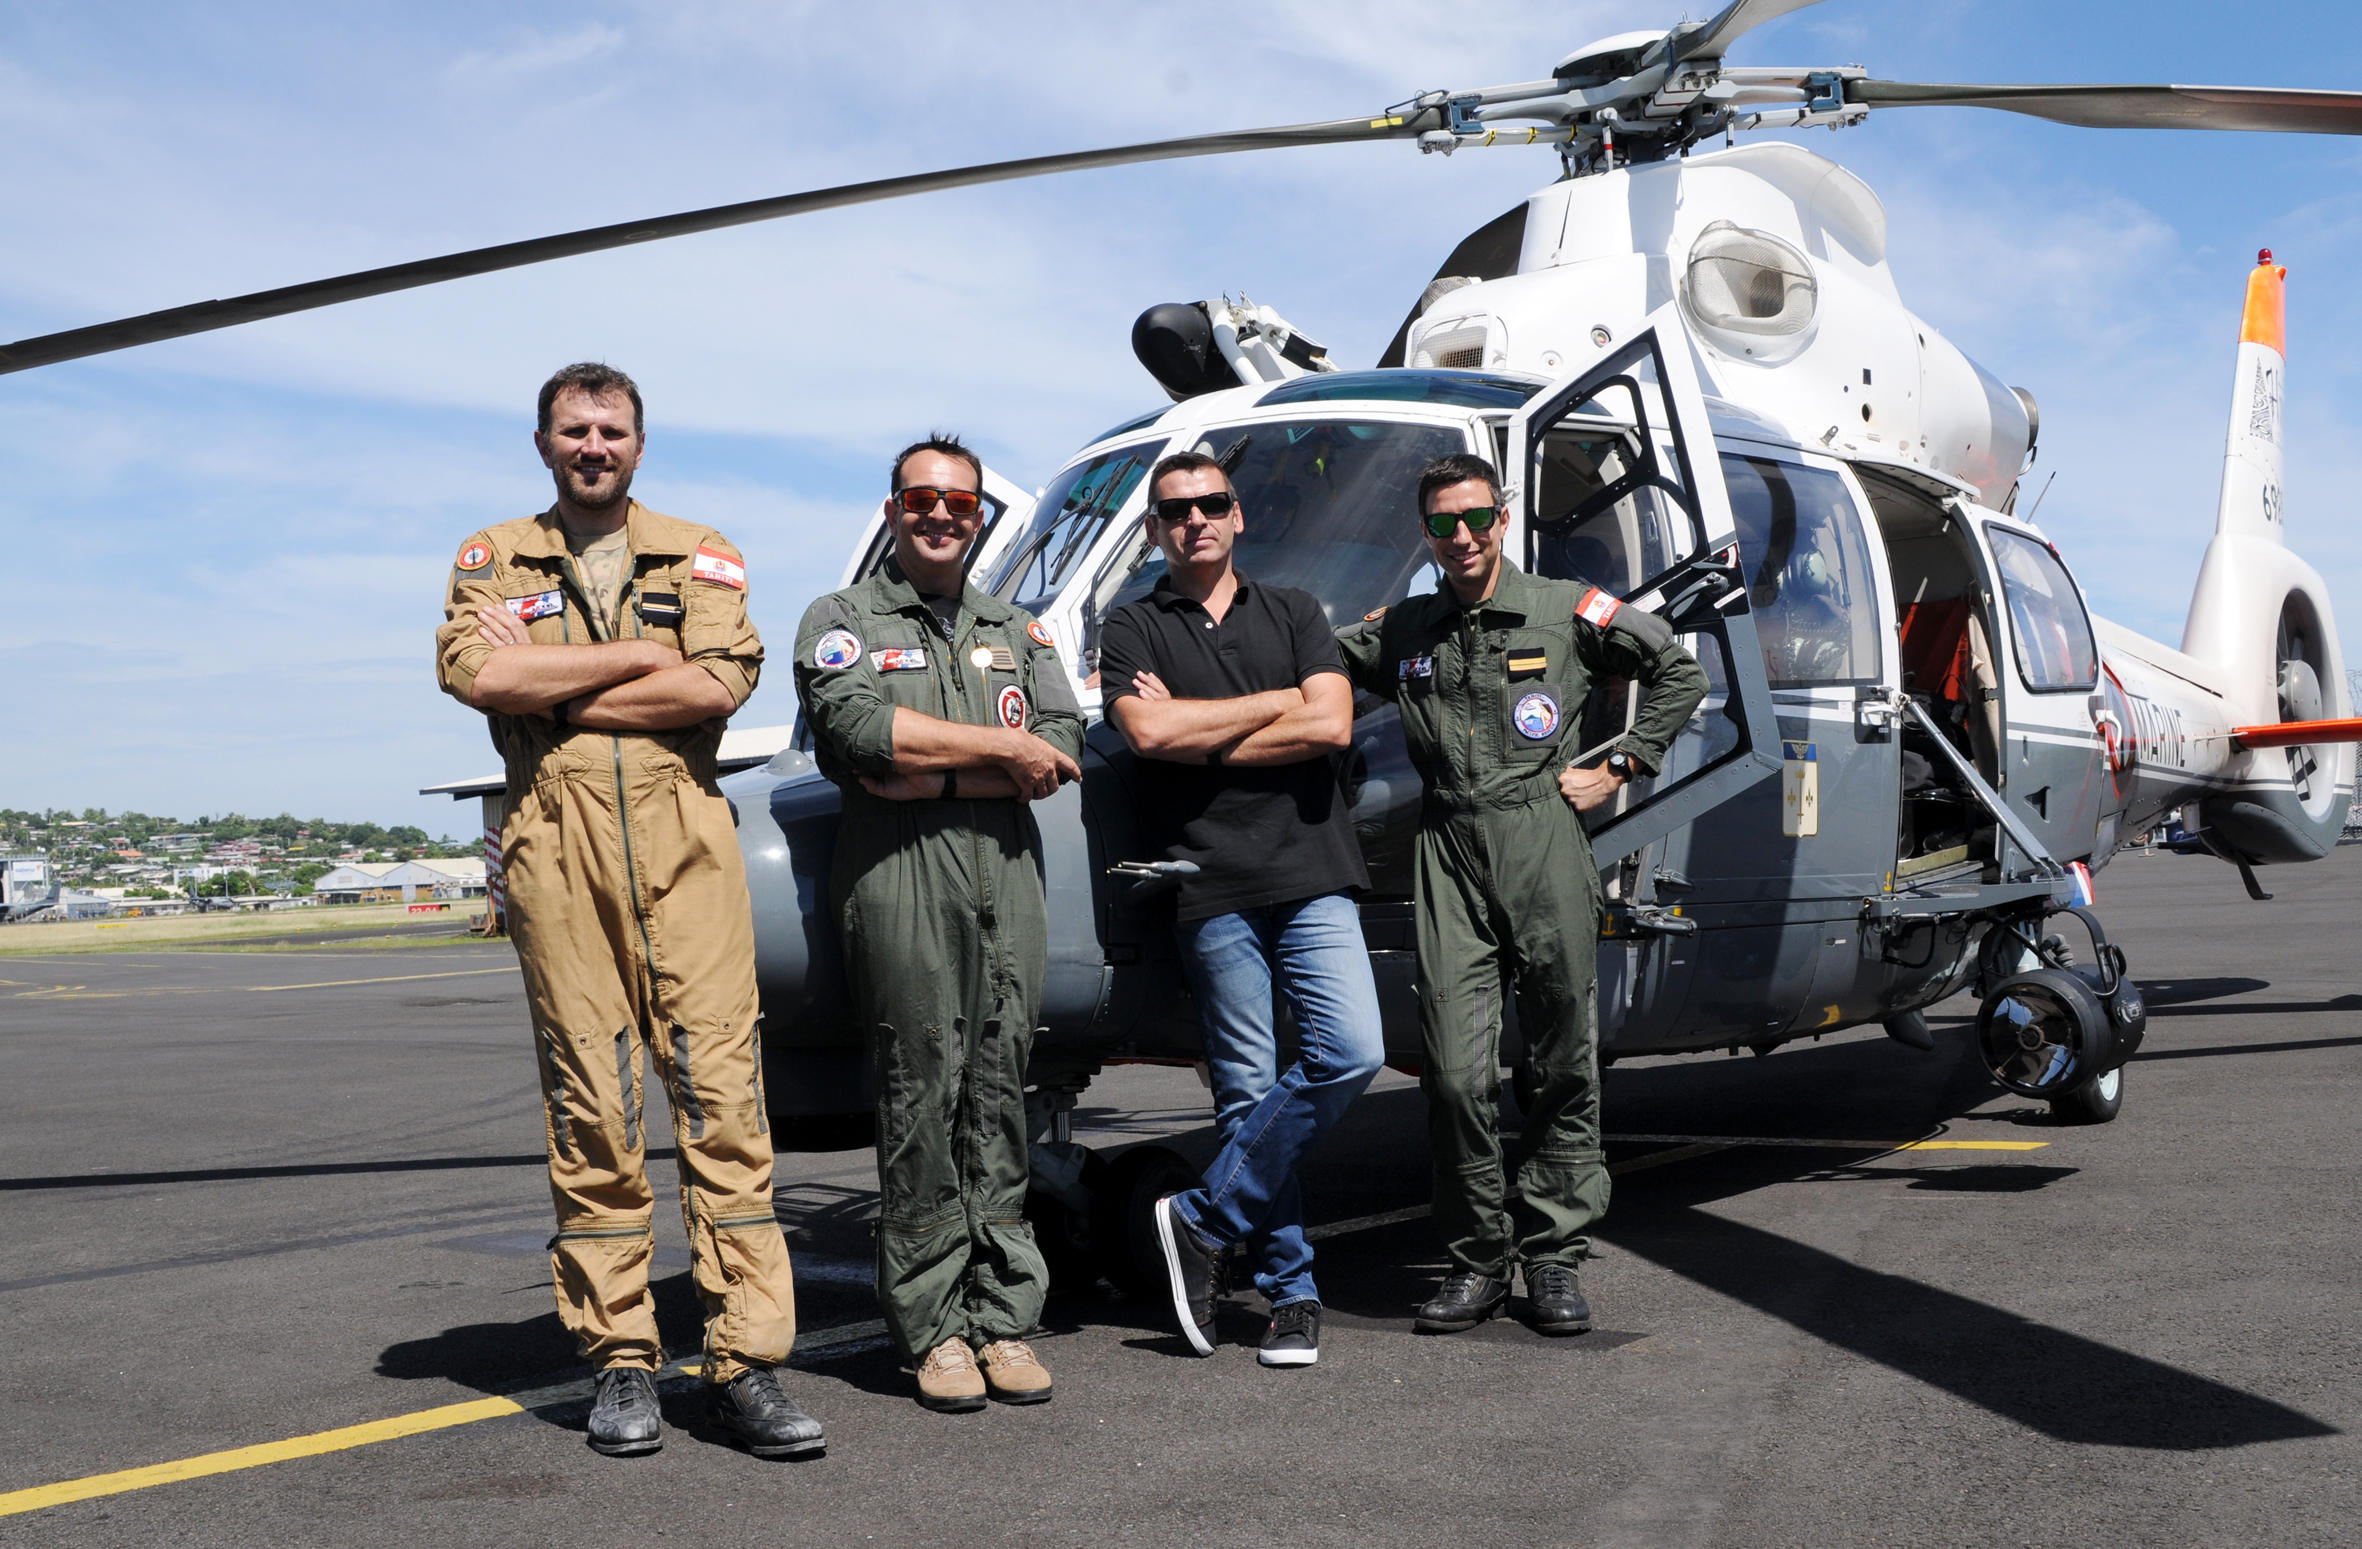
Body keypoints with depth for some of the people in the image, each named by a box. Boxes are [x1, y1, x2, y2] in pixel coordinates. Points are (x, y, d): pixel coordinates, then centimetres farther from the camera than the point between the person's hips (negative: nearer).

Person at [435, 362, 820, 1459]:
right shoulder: (492, 561, 16)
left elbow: (724, 681, -5)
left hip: (684, 835, 0)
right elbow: (475, 675, -5)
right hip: (555, 844, 0)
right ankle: (620, 1359, 10)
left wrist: (550, 687, -4)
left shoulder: (698, 554, 14)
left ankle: (745, 1361, -4)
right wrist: (643, 659, -4)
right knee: (590, 1100, 1)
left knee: (722, 1086, -6)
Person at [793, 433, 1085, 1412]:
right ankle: (933, 1326, 3)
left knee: (999, 1095, 4)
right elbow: (856, 728, -10)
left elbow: (1063, 751, 5)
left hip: (1008, 877, 4)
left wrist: (933, 773, -6)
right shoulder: (842, 622, 10)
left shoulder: (1018, 632, 21)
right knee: (921, 1096, -4)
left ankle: (1004, 1317, 9)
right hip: (900, 881, -3)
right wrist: (1001, 749, -5)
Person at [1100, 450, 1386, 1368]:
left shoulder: (1293, 614, 14)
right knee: (1248, 1092, 1)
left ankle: (1204, 1218, 0)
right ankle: (1291, 1292, 11)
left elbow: (1332, 727, -2)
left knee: (1352, 1052, -13)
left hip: (1310, 871, 2)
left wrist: (1197, 735, -5)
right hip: (1211, 886, -1)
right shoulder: (1133, 630, 9)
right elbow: (1148, 732, -11)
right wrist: (1274, 703, -3)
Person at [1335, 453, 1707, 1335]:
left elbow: (1679, 673, 13)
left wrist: (1619, 769, 6)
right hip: (1449, 850, 1)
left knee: (1564, 1063, 2)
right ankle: (1477, 1261, 8)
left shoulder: (1567, 612, 6)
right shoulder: (1399, 633, 12)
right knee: (1457, 1072, -5)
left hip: (1543, 840, -1)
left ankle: (1554, 1256, 14)